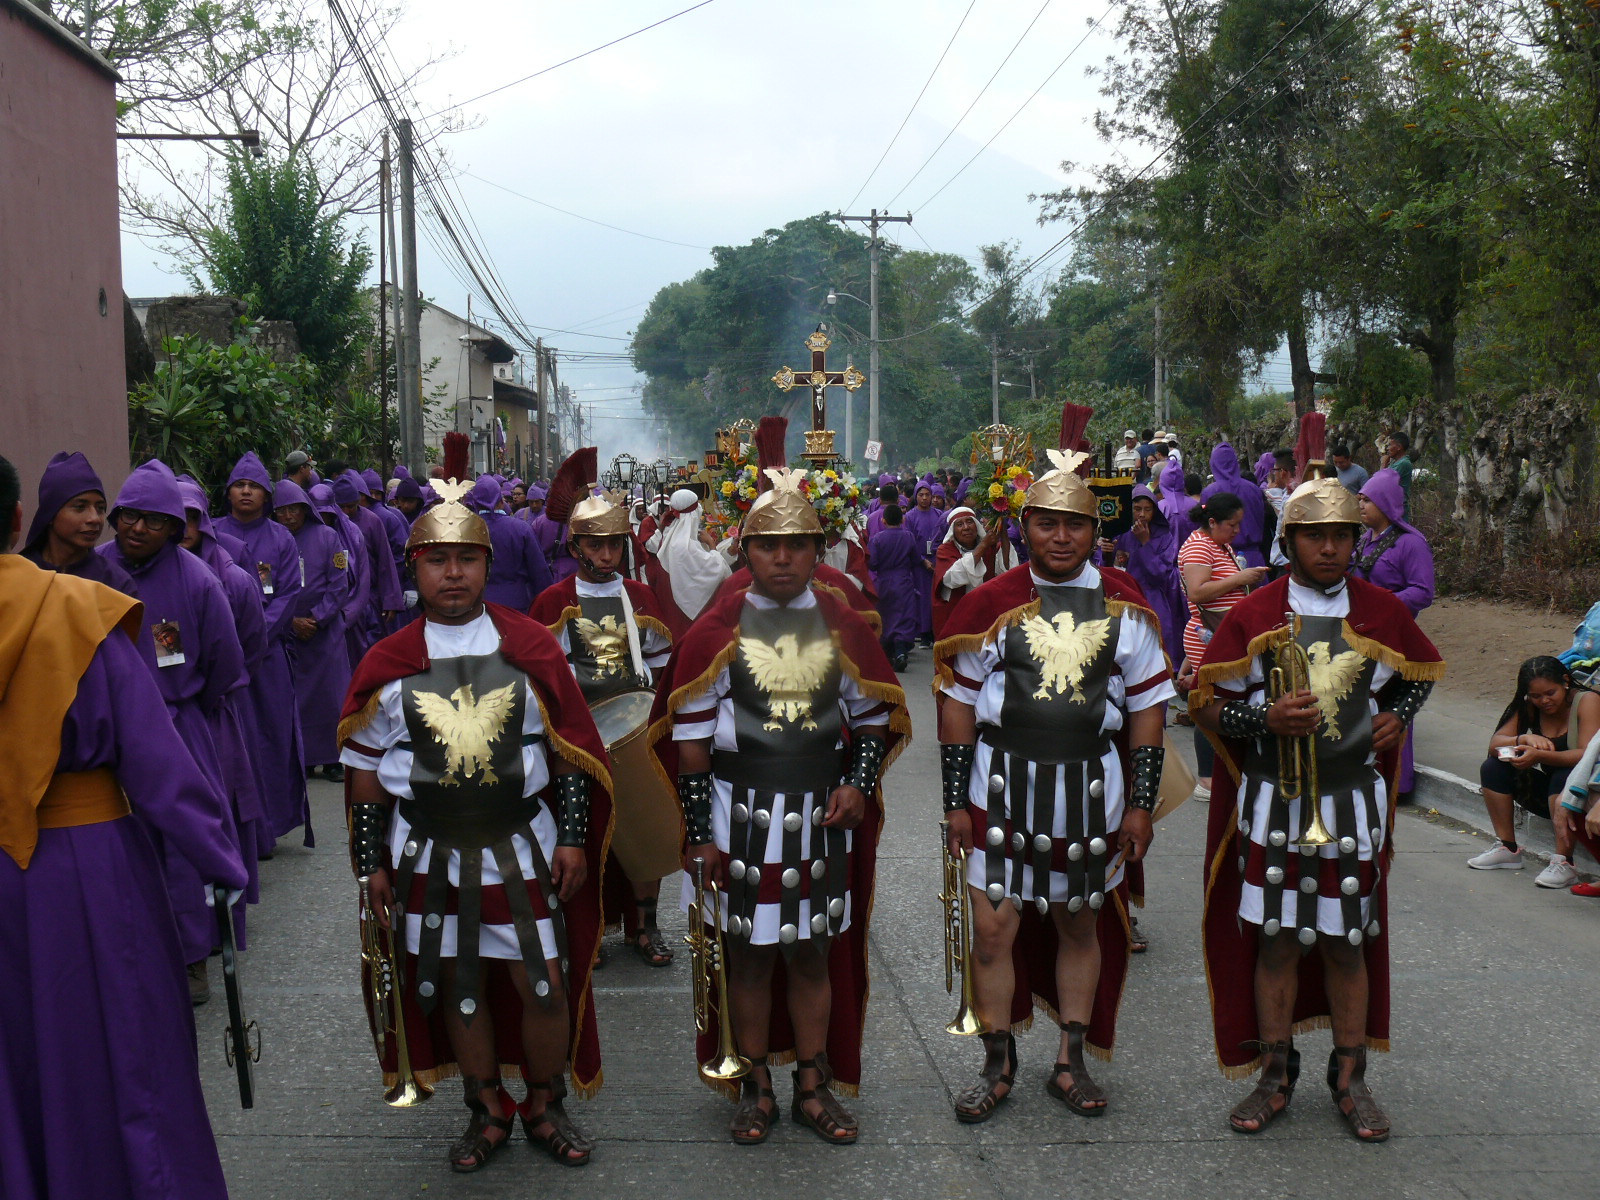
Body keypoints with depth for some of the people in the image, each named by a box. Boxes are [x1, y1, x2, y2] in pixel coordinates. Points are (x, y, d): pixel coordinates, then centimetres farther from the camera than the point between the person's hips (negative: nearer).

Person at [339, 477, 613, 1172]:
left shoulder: (531, 647, -3)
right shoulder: (388, 664, -1)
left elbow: (570, 753, 2)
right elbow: (366, 774, 6)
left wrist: (571, 838, -2)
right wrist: (373, 865, 4)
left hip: (521, 847, -1)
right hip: (430, 852, 1)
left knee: (545, 983, 2)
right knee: (459, 986, 10)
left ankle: (544, 1108, 25)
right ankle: (488, 1113, 30)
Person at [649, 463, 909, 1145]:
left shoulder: (843, 627, 3)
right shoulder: (716, 631, -4)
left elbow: (873, 717, 12)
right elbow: (691, 739, -3)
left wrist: (859, 786, -4)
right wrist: (700, 833, -4)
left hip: (821, 817, 2)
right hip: (742, 817, -2)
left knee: (813, 956, 11)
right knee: (751, 958, 8)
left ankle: (814, 1089, 25)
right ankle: (757, 1091, 23)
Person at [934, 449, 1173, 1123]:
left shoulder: (1125, 607, 2)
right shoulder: (992, 603, -3)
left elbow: (1146, 709, 5)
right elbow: (958, 705, 1)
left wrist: (1140, 805, 2)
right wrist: (956, 802, -1)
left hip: (1091, 789, 2)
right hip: (1003, 786, -1)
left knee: (1081, 926, 13)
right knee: (992, 930, -1)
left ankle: (1071, 1065, 29)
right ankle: (998, 1068, 17)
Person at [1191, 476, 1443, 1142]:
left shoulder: (1383, 611, 3)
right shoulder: (1252, 615, -4)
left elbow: (1421, 674, 21)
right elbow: (1205, 705, -2)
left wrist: (1397, 716, 1)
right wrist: (1264, 719, -20)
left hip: (1353, 804, 1)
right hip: (1271, 804, -1)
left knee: (1347, 943, 9)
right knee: (1275, 939, 5)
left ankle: (1350, 1080, 25)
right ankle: (1275, 1076, 21)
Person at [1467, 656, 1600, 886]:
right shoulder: (1529, 708, 2)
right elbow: (1494, 744, -7)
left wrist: (1540, 756, -41)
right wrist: (1524, 739, -28)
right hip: (1546, 789, 6)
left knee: (1563, 778, -36)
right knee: (1493, 768, -10)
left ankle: (1564, 863, -35)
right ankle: (1507, 849, -4)